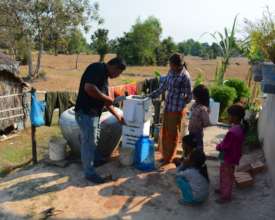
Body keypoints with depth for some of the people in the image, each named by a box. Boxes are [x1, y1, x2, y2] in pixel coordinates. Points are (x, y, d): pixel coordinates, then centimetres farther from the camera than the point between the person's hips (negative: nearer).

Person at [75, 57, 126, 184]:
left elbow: (104, 101, 21)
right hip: (86, 113, -10)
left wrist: (117, 116, 23)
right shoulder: (97, 68, -14)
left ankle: (95, 160, 47)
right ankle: (89, 173, 17)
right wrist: (107, 98, -17)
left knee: (92, 140, 26)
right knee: (88, 142, 2)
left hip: (93, 113, 10)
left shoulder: (104, 75, 16)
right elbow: (89, 88, -30)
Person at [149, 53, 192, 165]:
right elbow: (163, 87, 13)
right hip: (167, 107, 7)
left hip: (176, 110, -7)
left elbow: (189, 95, -11)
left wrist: (180, 104, -19)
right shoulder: (171, 72, 4)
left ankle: (169, 158, 23)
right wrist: (150, 96, 9)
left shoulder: (185, 76, -17)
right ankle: (165, 155, 34)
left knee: (173, 134, 7)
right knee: (165, 132, 17)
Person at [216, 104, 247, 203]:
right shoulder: (240, 127, -3)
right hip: (233, 156, 9)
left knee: (227, 177, 11)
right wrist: (221, 145, -1)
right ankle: (222, 189, 45)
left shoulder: (233, 132, -34)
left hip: (228, 158, -9)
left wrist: (218, 146, -7)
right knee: (224, 175, 26)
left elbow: (224, 146, -26)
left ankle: (226, 196, 29)